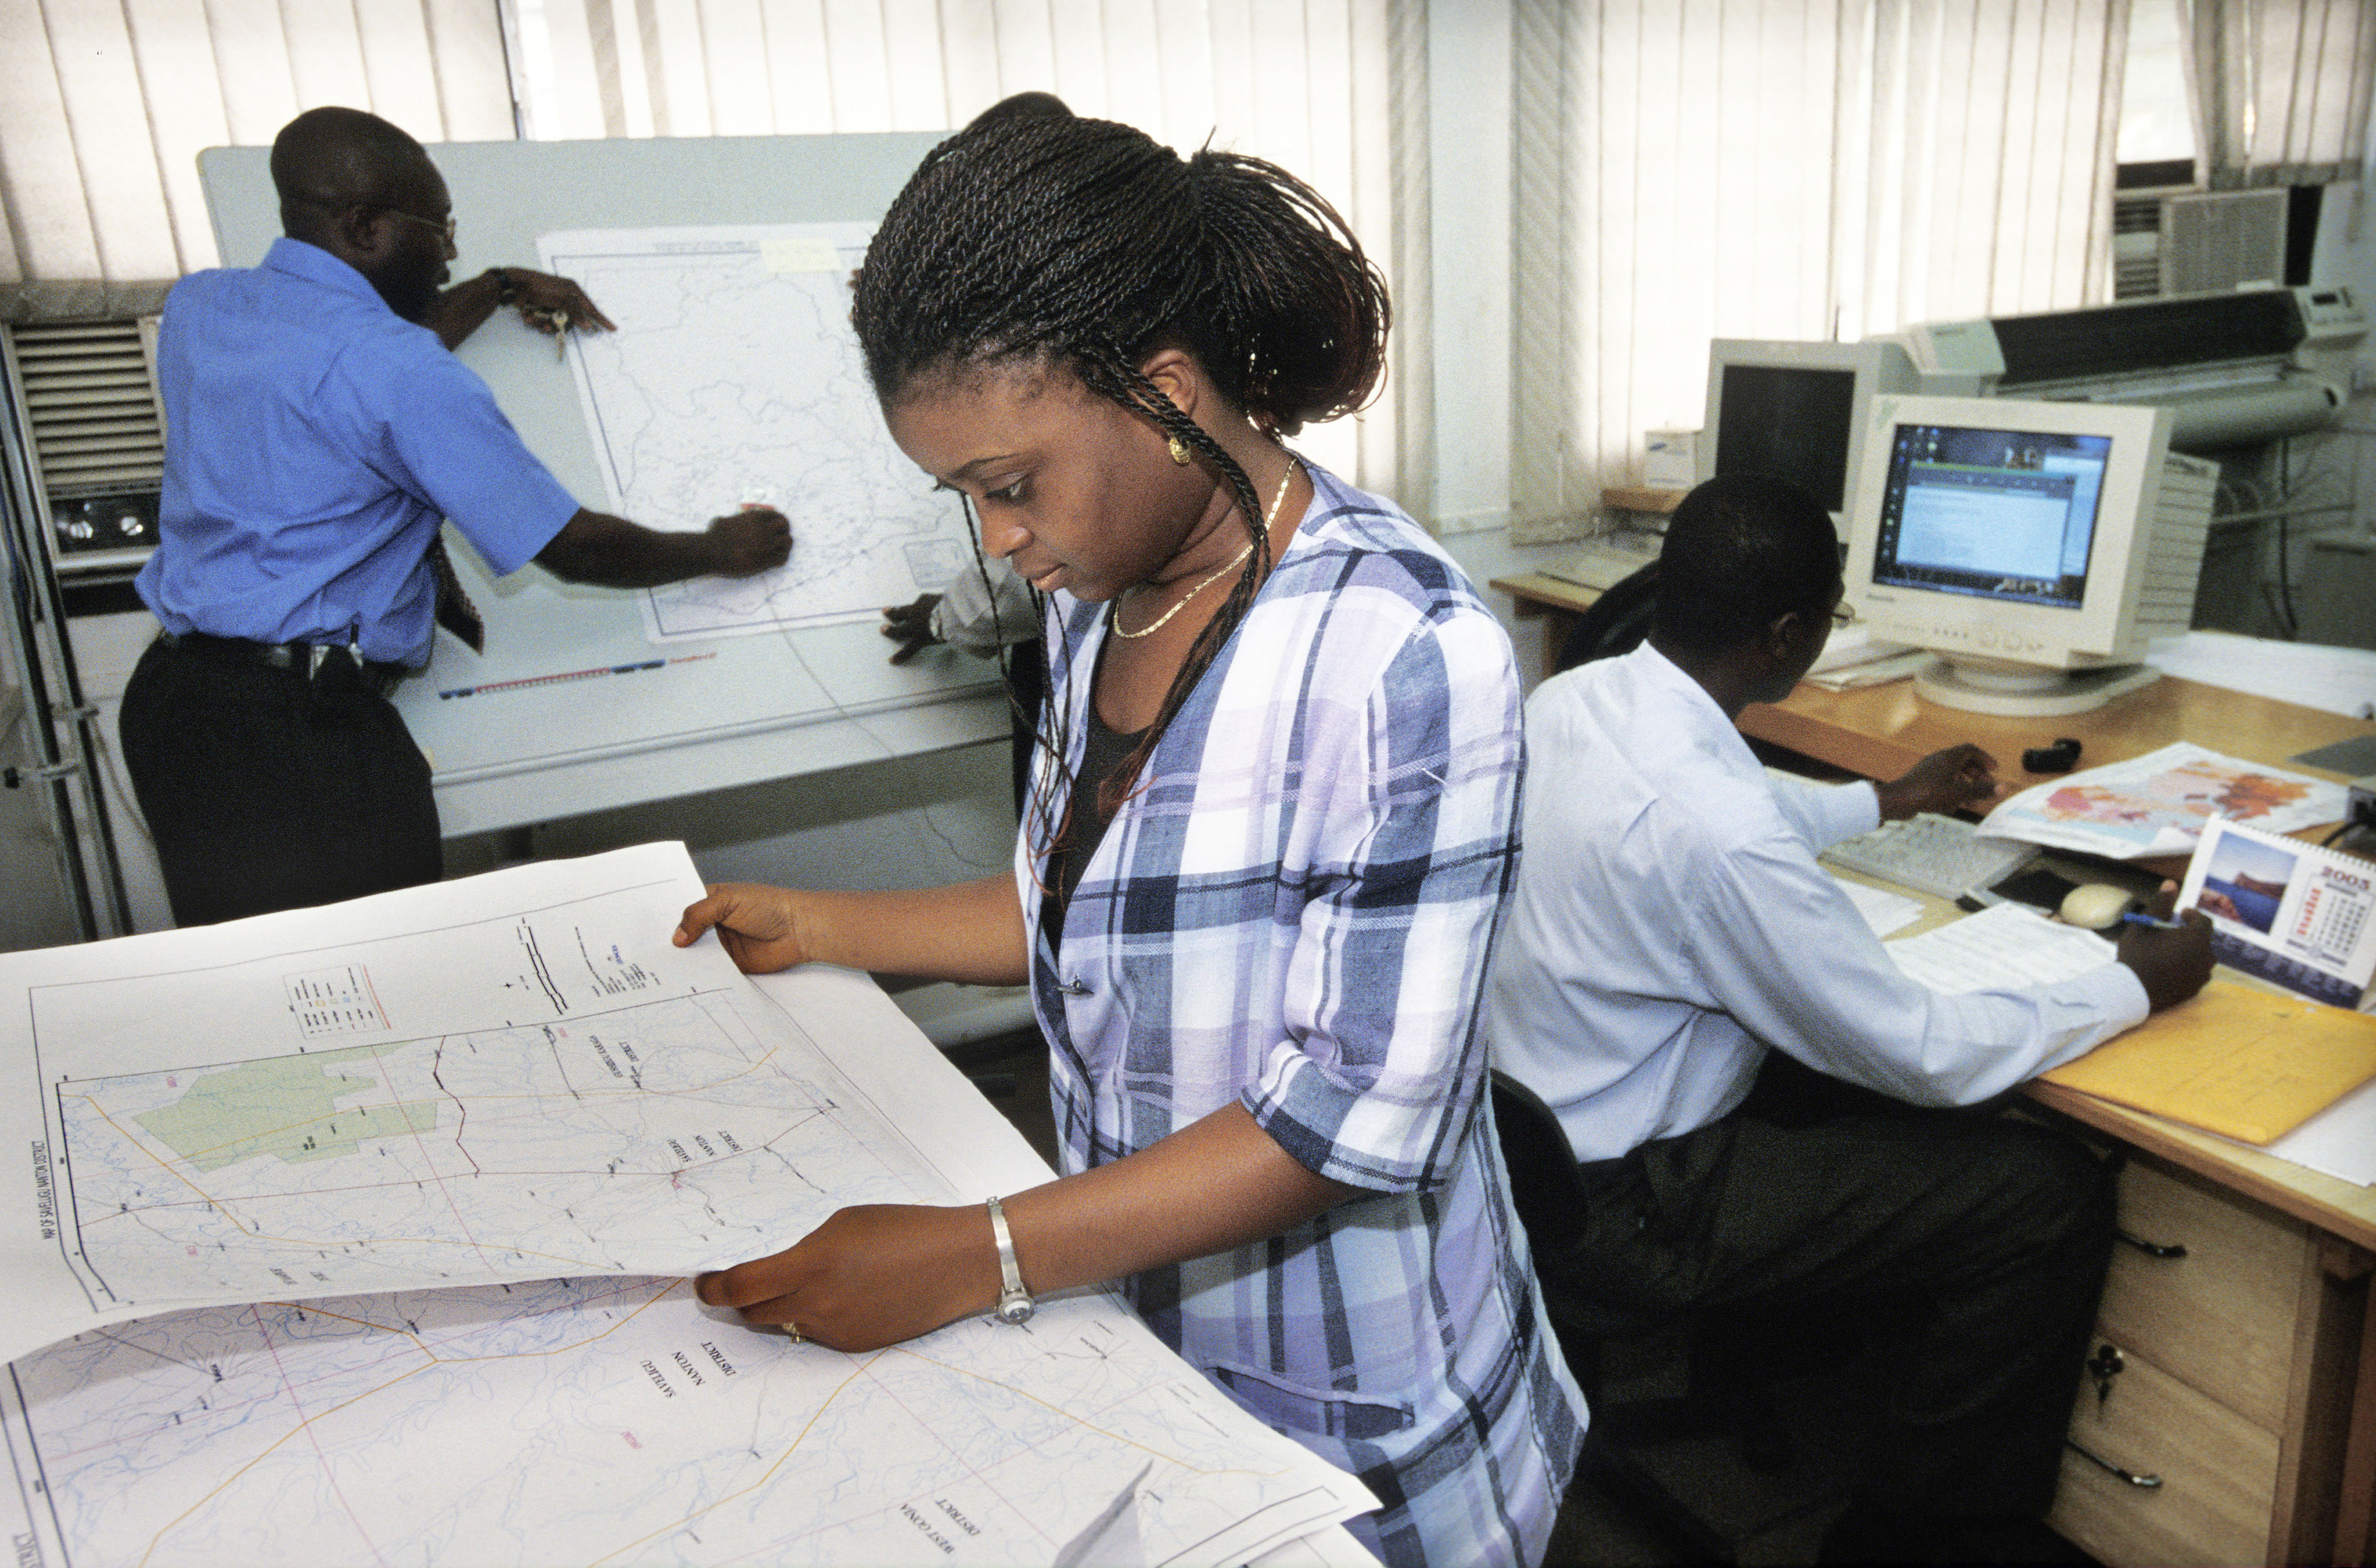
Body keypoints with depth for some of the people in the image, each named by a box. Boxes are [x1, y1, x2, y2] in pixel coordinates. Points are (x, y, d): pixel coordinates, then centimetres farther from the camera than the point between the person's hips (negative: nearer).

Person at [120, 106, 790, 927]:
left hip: (170, 695, 9)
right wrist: (722, 552, 5)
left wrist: (498, 289, 34)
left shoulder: (197, 305, 9)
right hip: (304, 727, -9)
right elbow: (574, 549, -10)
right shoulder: (403, 375, -16)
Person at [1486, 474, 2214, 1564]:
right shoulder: (1712, 822, -31)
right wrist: (2135, 987, -4)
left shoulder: (1569, 697, -4)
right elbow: (1922, 1055, -19)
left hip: (1518, 1132, 9)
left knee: (1872, 1080, 24)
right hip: (1618, 1210, -9)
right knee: (2056, 1197, -4)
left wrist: (1887, 801, 33)